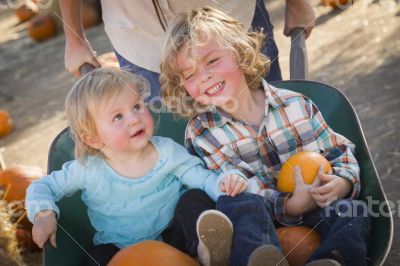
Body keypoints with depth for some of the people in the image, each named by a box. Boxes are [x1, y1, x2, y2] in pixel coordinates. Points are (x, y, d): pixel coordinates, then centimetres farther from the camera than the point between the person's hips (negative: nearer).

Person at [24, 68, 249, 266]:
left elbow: (203, 178, -13)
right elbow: (41, 188, 0)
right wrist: (44, 215, -20)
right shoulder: (89, 170, -12)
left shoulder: (167, 152, -11)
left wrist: (223, 183, -35)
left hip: (172, 235, 0)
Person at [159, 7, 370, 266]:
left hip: (314, 213, 3)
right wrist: (289, 206, -29)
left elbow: (339, 152, 8)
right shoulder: (201, 133, -5)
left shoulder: (295, 105, 0)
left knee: (353, 211, -24)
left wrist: (343, 182, -17)